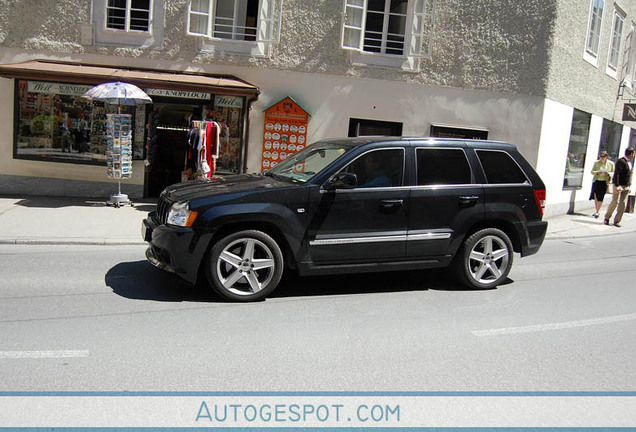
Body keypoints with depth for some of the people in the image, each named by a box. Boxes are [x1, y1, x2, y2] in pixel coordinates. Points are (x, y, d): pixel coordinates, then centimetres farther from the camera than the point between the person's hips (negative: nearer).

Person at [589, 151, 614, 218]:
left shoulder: (611, 163, 1)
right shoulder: (596, 163, 4)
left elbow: (614, 173, 7)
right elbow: (592, 171, 5)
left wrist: (609, 173, -15)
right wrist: (597, 172, -17)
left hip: (604, 182, -2)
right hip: (596, 181, 2)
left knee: (600, 198, -5)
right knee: (595, 196, 7)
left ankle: (597, 211, 4)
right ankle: (596, 210, 22)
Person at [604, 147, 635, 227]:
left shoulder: (629, 162, 16)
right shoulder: (621, 161, -11)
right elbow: (616, 174, -18)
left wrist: (629, 186, 18)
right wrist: (617, 186, -24)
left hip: (626, 187, 8)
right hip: (619, 185, -8)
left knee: (622, 204, 3)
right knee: (615, 202, -6)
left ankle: (617, 221, 7)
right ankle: (607, 218, 9)